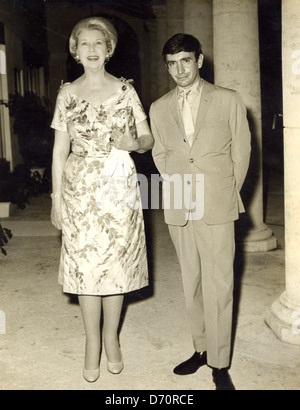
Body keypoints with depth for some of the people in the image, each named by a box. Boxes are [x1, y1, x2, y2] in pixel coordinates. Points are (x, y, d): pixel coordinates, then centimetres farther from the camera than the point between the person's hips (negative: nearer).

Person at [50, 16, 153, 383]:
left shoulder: (125, 90, 4)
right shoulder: (67, 93, 5)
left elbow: (148, 138, 8)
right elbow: (59, 150, 5)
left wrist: (134, 143, -16)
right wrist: (56, 199, 2)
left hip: (120, 189, 0)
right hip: (80, 190, 0)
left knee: (117, 263, 6)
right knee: (85, 264, 3)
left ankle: (111, 338, 24)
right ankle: (92, 344, 19)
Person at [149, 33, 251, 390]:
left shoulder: (228, 101, 1)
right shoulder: (158, 109, 9)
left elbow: (241, 151, 6)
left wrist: (227, 193, 7)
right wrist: (174, 185, 10)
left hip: (216, 208, -3)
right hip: (178, 208, 3)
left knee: (218, 286, -3)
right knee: (191, 283, 11)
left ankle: (219, 364, 8)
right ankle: (201, 348, 26)